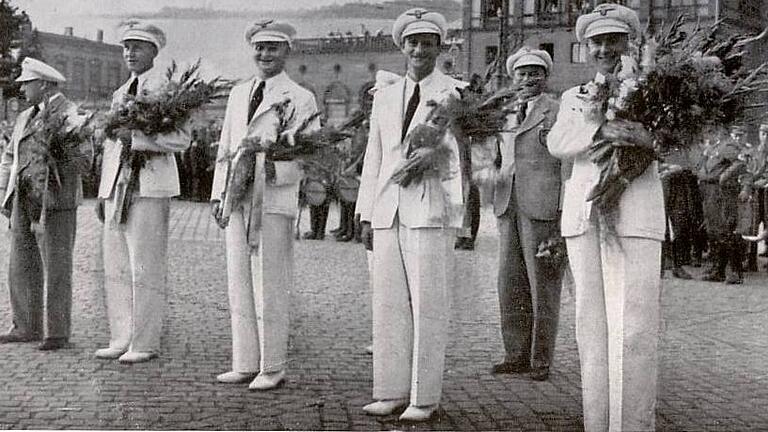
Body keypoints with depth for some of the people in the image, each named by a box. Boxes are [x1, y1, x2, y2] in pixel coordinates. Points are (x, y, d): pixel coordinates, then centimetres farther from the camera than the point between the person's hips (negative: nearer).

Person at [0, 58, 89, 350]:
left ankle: (58, 333, 4)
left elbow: (82, 162, -15)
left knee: (56, 269, -3)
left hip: (55, 202, -7)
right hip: (24, 202, 7)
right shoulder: (25, 117, 16)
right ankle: (27, 328, 17)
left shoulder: (72, 117, -7)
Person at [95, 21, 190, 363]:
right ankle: (121, 339, 15)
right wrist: (104, 192, 22)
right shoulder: (120, 94, 21)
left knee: (146, 268, -5)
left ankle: (145, 344, 2)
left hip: (150, 185, -8)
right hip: (118, 186, 8)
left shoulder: (166, 88, -3)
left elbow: (182, 140, -13)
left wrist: (135, 138, -19)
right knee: (116, 267, 7)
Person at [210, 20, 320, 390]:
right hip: (236, 199, 6)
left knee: (269, 289, -4)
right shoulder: (238, 93, 18)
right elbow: (225, 147, 20)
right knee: (238, 287, 7)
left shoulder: (301, 99, 0)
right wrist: (218, 193, 11)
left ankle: (272, 369, 6)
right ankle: (245, 365, 15)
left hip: (274, 201, -6)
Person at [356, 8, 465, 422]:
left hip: (432, 210, -5)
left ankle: (424, 397, 5)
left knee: (428, 306, -3)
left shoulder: (457, 94, 2)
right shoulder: (384, 97, 18)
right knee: (388, 305, 6)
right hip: (388, 212, 5)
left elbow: (463, 151, -4)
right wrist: (366, 213, 14)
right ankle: (391, 391, 14)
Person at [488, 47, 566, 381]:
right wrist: (498, 201, 16)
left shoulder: (559, 111, 1)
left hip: (544, 207, -6)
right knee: (510, 285, 6)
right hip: (508, 208, 6)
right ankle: (517, 355, 15)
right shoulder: (507, 114, 21)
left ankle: (541, 360, 6)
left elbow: (569, 161, -3)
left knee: (543, 285, -2)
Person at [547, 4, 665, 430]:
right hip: (584, 214, 3)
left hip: (635, 212, -3)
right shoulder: (574, 99, 19)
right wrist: (601, 130, -22)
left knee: (634, 324, -9)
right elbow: (558, 142, -1)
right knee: (591, 320, 3)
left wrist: (648, 138, -25)